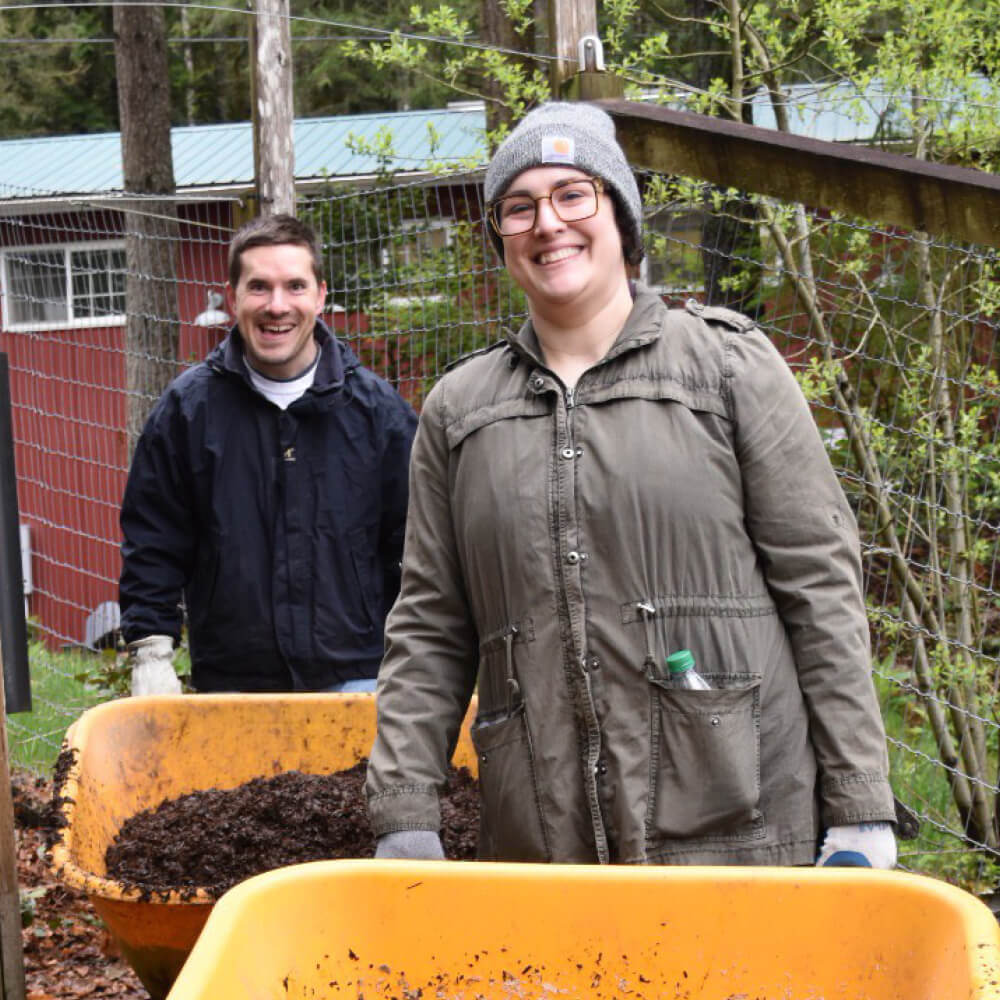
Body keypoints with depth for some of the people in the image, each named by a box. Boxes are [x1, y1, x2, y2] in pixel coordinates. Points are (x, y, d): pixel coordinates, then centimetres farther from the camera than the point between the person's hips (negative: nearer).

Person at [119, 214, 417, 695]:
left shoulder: (377, 407, 3)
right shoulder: (187, 408, 3)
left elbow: (413, 544, 8)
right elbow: (151, 544, 6)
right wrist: (150, 653, -2)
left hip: (354, 678, 0)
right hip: (230, 684, 0)